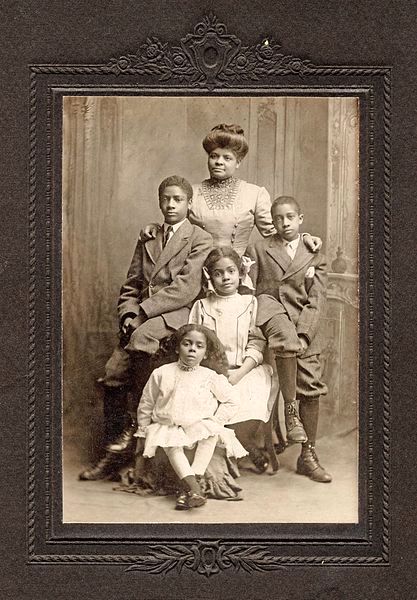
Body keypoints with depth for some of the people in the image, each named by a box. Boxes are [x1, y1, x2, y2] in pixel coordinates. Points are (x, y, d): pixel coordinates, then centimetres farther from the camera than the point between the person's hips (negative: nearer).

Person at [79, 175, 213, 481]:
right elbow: (131, 284, 18)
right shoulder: (147, 238, 22)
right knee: (113, 374, -12)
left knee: (142, 336, -35)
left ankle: (136, 430, -20)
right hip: (142, 319, 6)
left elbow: (185, 288, -10)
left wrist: (142, 311, -15)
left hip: (177, 315, -5)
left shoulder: (201, 240, 2)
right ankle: (116, 450, 0)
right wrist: (128, 314, -3)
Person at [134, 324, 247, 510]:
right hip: (170, 427, 0)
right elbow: (146, 405, 9)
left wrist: (215, 422, -5)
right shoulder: (162, 374, 0)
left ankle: (187, 486, -33)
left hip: (201, 427, 0)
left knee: (211, 432, -31)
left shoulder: (210, 377, -1)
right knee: (171, 444, -31)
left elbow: (230, 401, 7)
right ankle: (193, 486, -43)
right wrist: (142, 434, 10)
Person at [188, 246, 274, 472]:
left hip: (245, 371, -1)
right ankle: (253, 452, -5)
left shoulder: (250, 303, 9)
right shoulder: (201, 306, 10)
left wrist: (238, 373, -12)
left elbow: (257, 344, 2)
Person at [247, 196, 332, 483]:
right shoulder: (259, 250, 12)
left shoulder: (315, 257, 14)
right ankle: (290, 409, -22)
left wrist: (302, 335, -13)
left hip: (305, 326, 2)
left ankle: (308, 456, 10)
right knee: (286, 341, -36)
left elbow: (317, 302, 4)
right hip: (270, 307, -2)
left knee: (311, 389, -2)